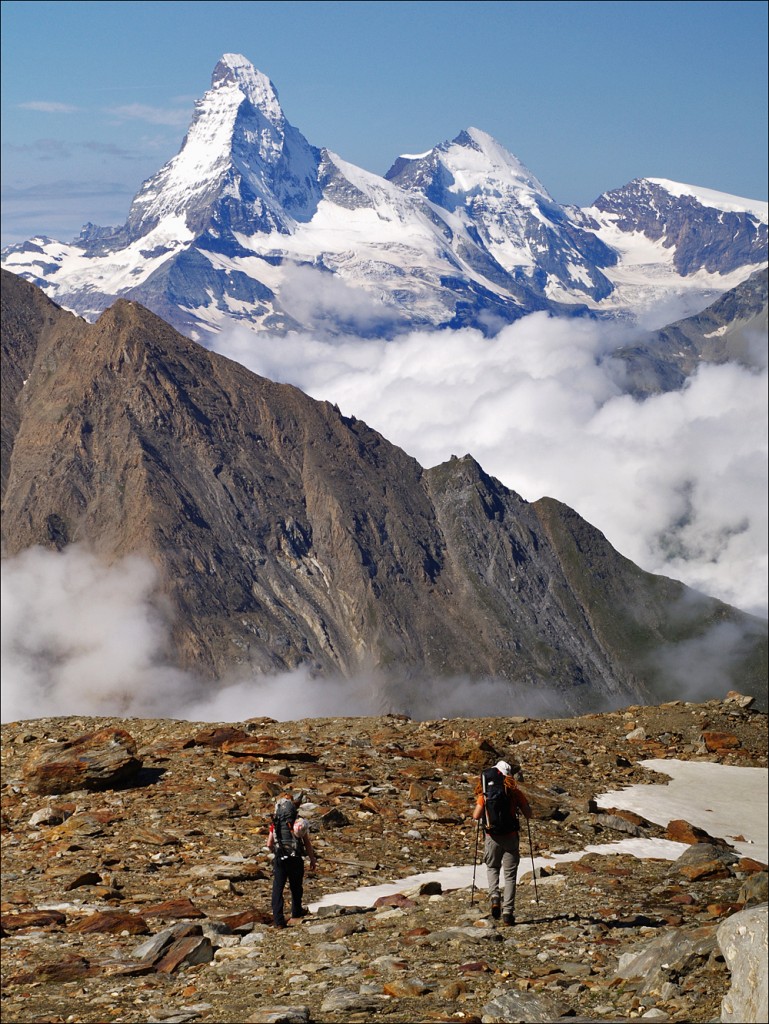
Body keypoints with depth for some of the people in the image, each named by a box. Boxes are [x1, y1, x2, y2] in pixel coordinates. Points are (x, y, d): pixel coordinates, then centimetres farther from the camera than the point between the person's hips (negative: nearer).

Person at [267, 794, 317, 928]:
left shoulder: (275, 825, 2)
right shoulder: (300, 822, -1)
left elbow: (269, 844, 7)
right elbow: (308, 843, 0)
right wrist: (313, 859, 12)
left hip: (279, 860, 0)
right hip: (296, 860, 0)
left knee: (277, 889, 2)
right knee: (296, 887, 22)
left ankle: (278, 920, -6)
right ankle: (296, 912, 42)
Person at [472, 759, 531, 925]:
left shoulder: (486, 793, -1)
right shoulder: (515, 792, -2)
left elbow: (476, 816, -5)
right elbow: (528, 814, -1)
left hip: (492, 837, 1)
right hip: (510, 837, -1)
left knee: (492, 868, 24)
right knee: (510, 875, 6)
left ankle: (494, 897, 0)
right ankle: (508, 912, -1)